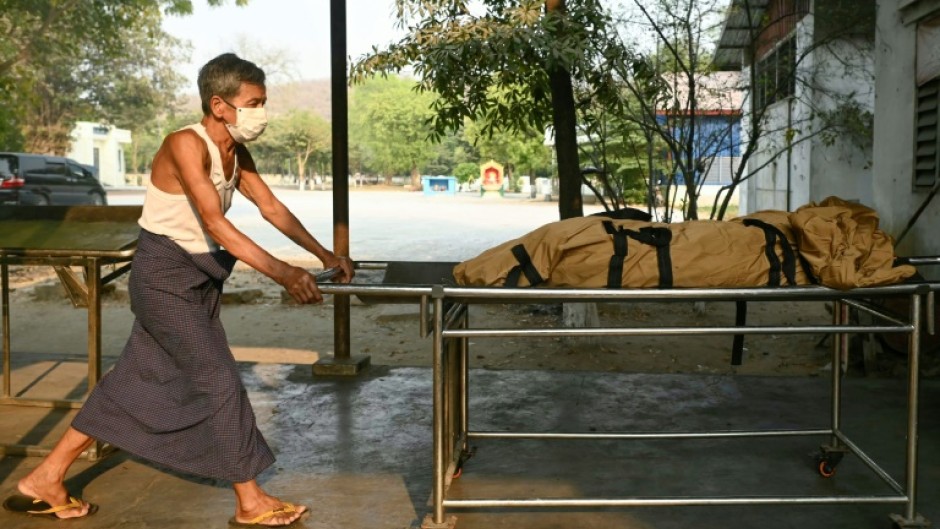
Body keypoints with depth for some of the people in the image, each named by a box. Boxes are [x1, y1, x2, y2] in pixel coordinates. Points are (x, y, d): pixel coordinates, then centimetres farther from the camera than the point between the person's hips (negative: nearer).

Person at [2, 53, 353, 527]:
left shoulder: (236, 153, 4)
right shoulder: (186, 145, -23)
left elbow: (272, 207, 8)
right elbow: (216, 225, -30)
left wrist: (323, 254, 1)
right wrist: (283, 274, -36)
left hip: (197, 277, 9)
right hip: (165, 277, -9)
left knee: (138, 380, 13)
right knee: (220, 381, -6)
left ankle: (46, 479, 25)